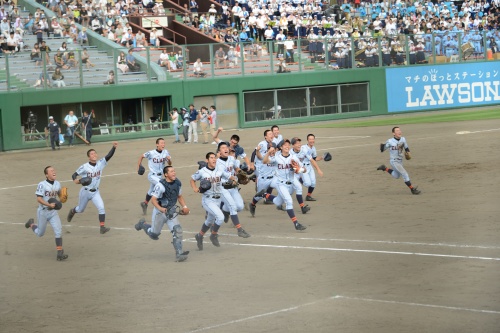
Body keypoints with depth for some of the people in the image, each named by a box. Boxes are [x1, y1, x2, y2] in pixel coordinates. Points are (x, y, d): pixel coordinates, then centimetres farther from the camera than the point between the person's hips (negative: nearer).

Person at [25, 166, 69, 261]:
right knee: (40, 233, 13)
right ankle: (31, 224, 45)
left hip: (53, 212, 4)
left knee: (58, 231, -11)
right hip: (43, 212, -4)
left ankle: (59, 253, -8)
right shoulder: (42, 185, -17)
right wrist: (49, 205, -30)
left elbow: (60, 194, 14)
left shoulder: (57, 184, 1)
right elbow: (39, 199, -21)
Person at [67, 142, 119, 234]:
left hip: (95, 192, 2)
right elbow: (74, 174, -10)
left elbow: (108, 156, -21)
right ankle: (72, 211, 53)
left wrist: (114, 147, -36)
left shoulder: (100, 163, -7)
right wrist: (75, 180, -33)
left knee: (101, 208, -17)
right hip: (85, 191, -2)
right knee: (80, 210, 19)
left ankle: (102, 227, -15)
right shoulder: (84, 167, -16)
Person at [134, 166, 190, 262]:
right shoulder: (161, 185, -23)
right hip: (160, 212, -4)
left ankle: (179, 254, -14)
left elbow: (179, 196, 14)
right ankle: (143, 224, 42)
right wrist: (161, 209, -33)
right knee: (154, 234, 11)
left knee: (177, 230, -14)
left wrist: (184, 206, 0)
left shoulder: (178, 183, -1)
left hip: (172, 211, 4)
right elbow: (153, 199, -19)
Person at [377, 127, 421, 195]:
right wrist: (382, 146, -31)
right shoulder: (390, 142, -19)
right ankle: (412, 189, -3)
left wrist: (408, 152, -6)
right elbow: (382, 150, -11)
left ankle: (385, 168, 36)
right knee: (405, 174, -12)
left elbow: (406, 147, 12)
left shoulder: (403, 139, -4)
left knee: (396, 176, 23)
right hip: (394, 162, -7)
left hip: (400, 161, 7)